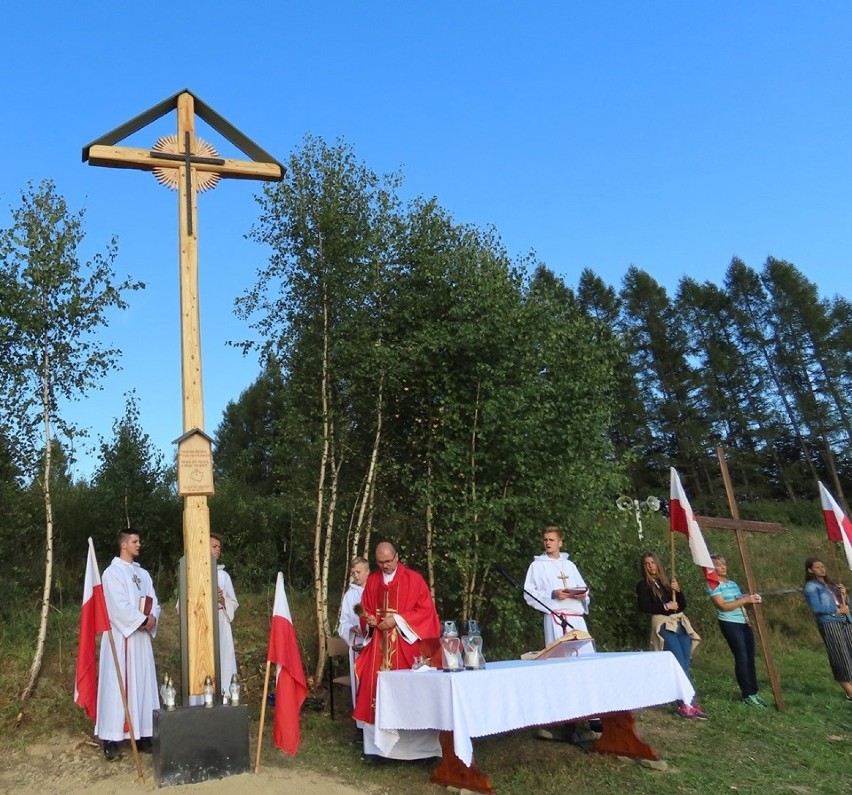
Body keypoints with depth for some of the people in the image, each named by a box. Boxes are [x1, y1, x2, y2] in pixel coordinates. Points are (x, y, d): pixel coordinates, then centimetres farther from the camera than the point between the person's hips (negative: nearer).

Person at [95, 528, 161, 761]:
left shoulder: (143, 574, 16)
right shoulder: (112, 572, -6)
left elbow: (154, 602, 10)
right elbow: (119, 606, -16)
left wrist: (152, 618, -10)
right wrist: (143, 620, -14)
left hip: (141, 637, 7)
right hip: (120, 637, -7)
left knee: (142, 684, 7)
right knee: (117, 685, -6)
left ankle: (142, 735, 13)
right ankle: (111, 738, 0)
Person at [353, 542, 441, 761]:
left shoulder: (414, 579, -3)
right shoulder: (372, 581, 10)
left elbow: (426, 610, -7)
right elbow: (365, 609, 16)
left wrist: (397, 620, -14)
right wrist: (370, 619, -7)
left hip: (405, 644, -3)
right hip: (379, 645, 3)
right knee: (376, 688, -2)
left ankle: (412, 746, 6)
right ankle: (376, 745, 7)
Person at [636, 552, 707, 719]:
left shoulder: (668, 582, 18)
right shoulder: (643, 585, 3)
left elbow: (683, 605, 15)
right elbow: (644, 606, -10)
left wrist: (678, 591, -2)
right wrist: (665, 606, -14)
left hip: (681, 623, 5)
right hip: (664, 625, -5)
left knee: (685, 665, -3)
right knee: (680, 665, -15)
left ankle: (688, 704, -2)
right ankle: (688, 703, -14)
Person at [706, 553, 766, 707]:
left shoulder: (732, 583, 18)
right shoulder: (713, 584, -6)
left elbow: (740, 604, 14)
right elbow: (723, 606, -15)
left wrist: (752, 598, -6)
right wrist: (745, 600, -17)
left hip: (744, 623, 7)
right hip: (730, 624, -7)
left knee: (750, 658, 6)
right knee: (742, 658, -7)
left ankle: (754, 692, 14)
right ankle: (747, 695, 1)